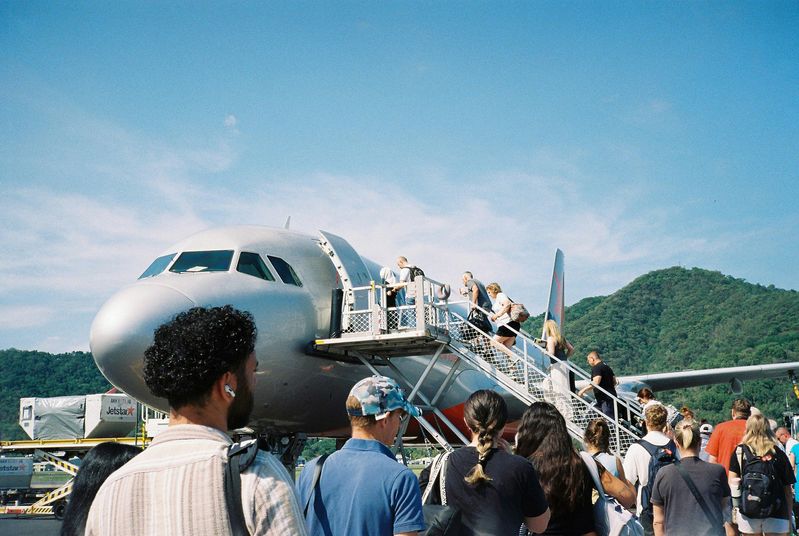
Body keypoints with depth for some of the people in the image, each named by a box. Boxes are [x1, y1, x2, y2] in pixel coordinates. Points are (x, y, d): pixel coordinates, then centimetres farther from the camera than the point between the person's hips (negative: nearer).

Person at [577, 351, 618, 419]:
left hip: (604, 399, -10)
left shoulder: (596, 368, -12)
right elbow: (614, 382, 24)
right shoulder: (607, 367, 18)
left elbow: (596, 382, -26)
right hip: (611, 396, 10)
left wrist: (583, 390, -23)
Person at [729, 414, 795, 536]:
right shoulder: (779, 454, 2)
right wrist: (789, 518, 12)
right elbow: (788, 489, 4)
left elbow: (732, 483, 0)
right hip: (777, 512, 0)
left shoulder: (739, 451, 2)